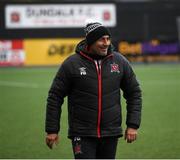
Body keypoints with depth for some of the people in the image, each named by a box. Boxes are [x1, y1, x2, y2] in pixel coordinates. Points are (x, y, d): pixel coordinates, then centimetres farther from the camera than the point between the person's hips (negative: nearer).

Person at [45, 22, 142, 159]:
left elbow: (134, 93, 11)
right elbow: (55, 97, 0)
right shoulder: (72, 64, -6)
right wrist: (52, 130, -2)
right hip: (82, 134, -3)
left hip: (110, 134, 3)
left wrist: (133, 125, 3)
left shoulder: (120, 62, 2)